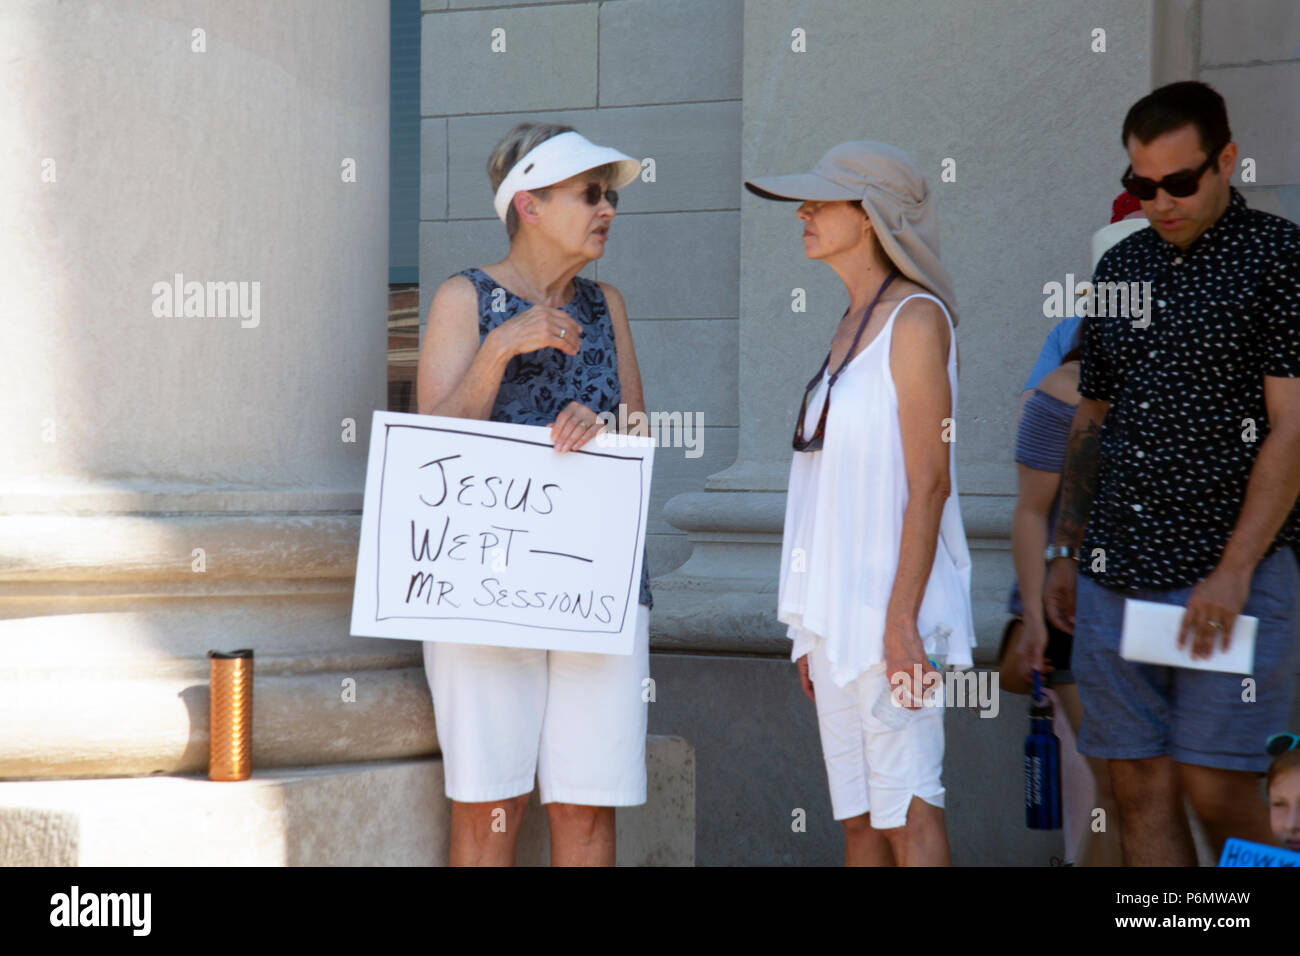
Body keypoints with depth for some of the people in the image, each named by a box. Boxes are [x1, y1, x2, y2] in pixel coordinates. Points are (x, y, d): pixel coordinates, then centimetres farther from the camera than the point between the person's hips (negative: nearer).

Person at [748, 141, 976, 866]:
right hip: (840, 604, 9)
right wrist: (814, 630, 18)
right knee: (858, 820, 8)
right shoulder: (854, 326, 16)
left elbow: (930, 484, -15)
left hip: (891, 597, -9)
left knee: (906, 813, -9)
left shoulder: (916, 319, -9)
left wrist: (901, 622, -21)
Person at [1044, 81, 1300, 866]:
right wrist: (1067, 550, 18)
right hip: (1116, 574, 6)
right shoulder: (1120, 268, 15)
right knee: (1140, 788, 3)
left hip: (1230, 572, -6)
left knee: (1217, 789, -8)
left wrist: (1235, 571, -15)